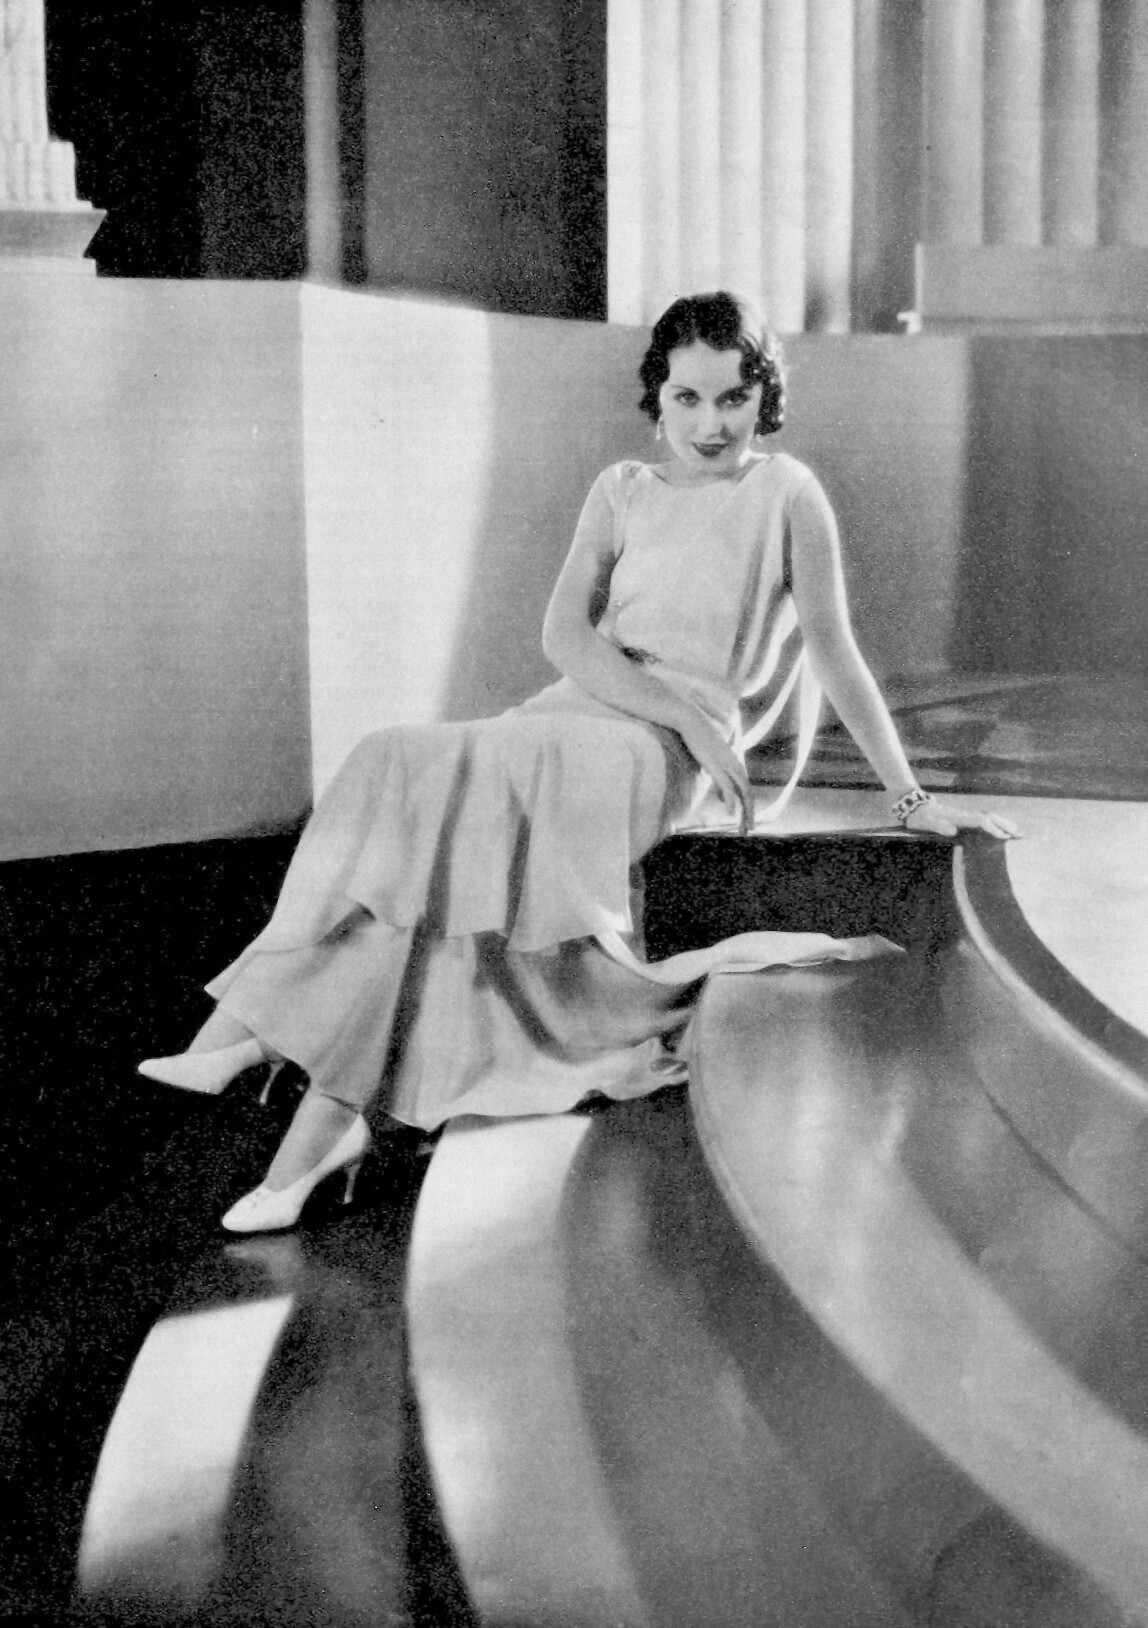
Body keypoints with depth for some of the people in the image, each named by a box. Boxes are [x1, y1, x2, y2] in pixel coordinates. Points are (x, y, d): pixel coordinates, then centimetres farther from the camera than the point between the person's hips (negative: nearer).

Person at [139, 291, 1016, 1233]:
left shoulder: (785, 493, 5)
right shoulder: (623, 492, 16)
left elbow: (835, 649, 5)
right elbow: (565, 634, 3)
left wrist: (912, 799, 2)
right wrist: (687, 713, -11)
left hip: (657, 760, -4)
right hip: (575, 716, 5)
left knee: (416, 777, -27)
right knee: (402, 778, -25)